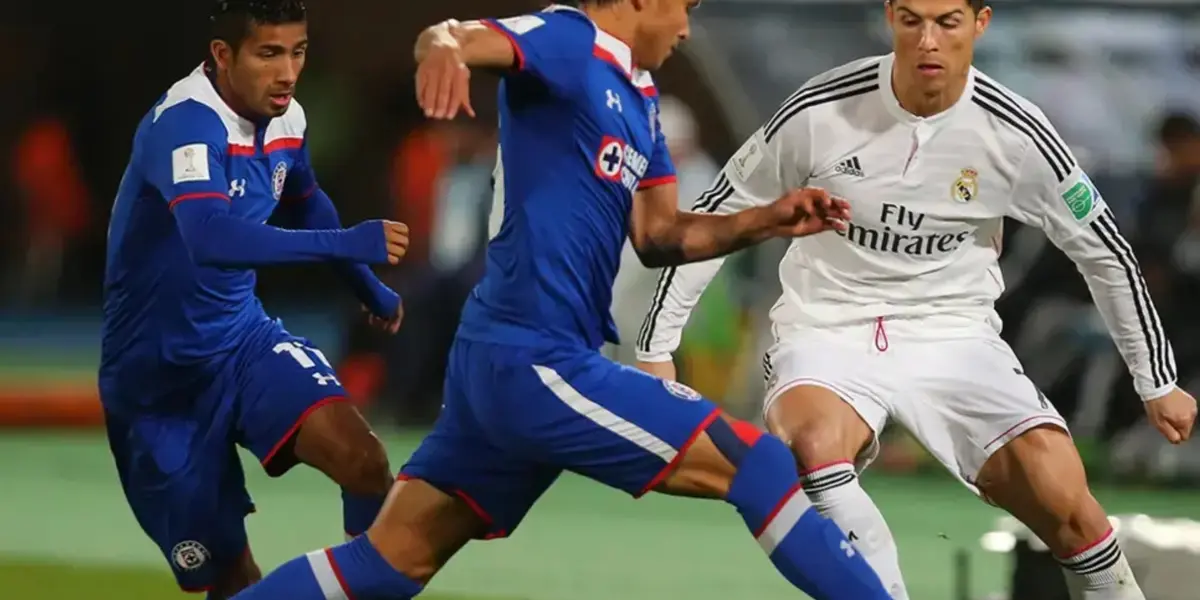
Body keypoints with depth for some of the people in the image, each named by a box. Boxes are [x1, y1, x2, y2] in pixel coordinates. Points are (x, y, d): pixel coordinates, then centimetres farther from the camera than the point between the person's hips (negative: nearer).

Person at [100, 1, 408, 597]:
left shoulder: (286, 119, -2)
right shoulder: (185, 123, -26)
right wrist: (347, 243, -48)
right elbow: (210, 238, -45)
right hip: (161, 372, -5)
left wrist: (369, 287, 32)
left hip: (243, 337, 5)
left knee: (362, 458, -22)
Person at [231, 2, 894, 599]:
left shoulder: (636, 98, 19)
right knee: (759, 465, -9)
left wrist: (765, 222, 5)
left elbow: (658, 236, 20)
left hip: (505, 358, 10)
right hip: (537, 360, -10)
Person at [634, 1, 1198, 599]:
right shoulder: (819, 112, -11)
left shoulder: (1015, 134, -8)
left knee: (1062, 498, -20)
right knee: (812, 444, -36)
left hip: (954, 337, 1)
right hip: (829, 331, -1)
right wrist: (656, 350, 1)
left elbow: (1105, 254, 6)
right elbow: (713, 220, 1)